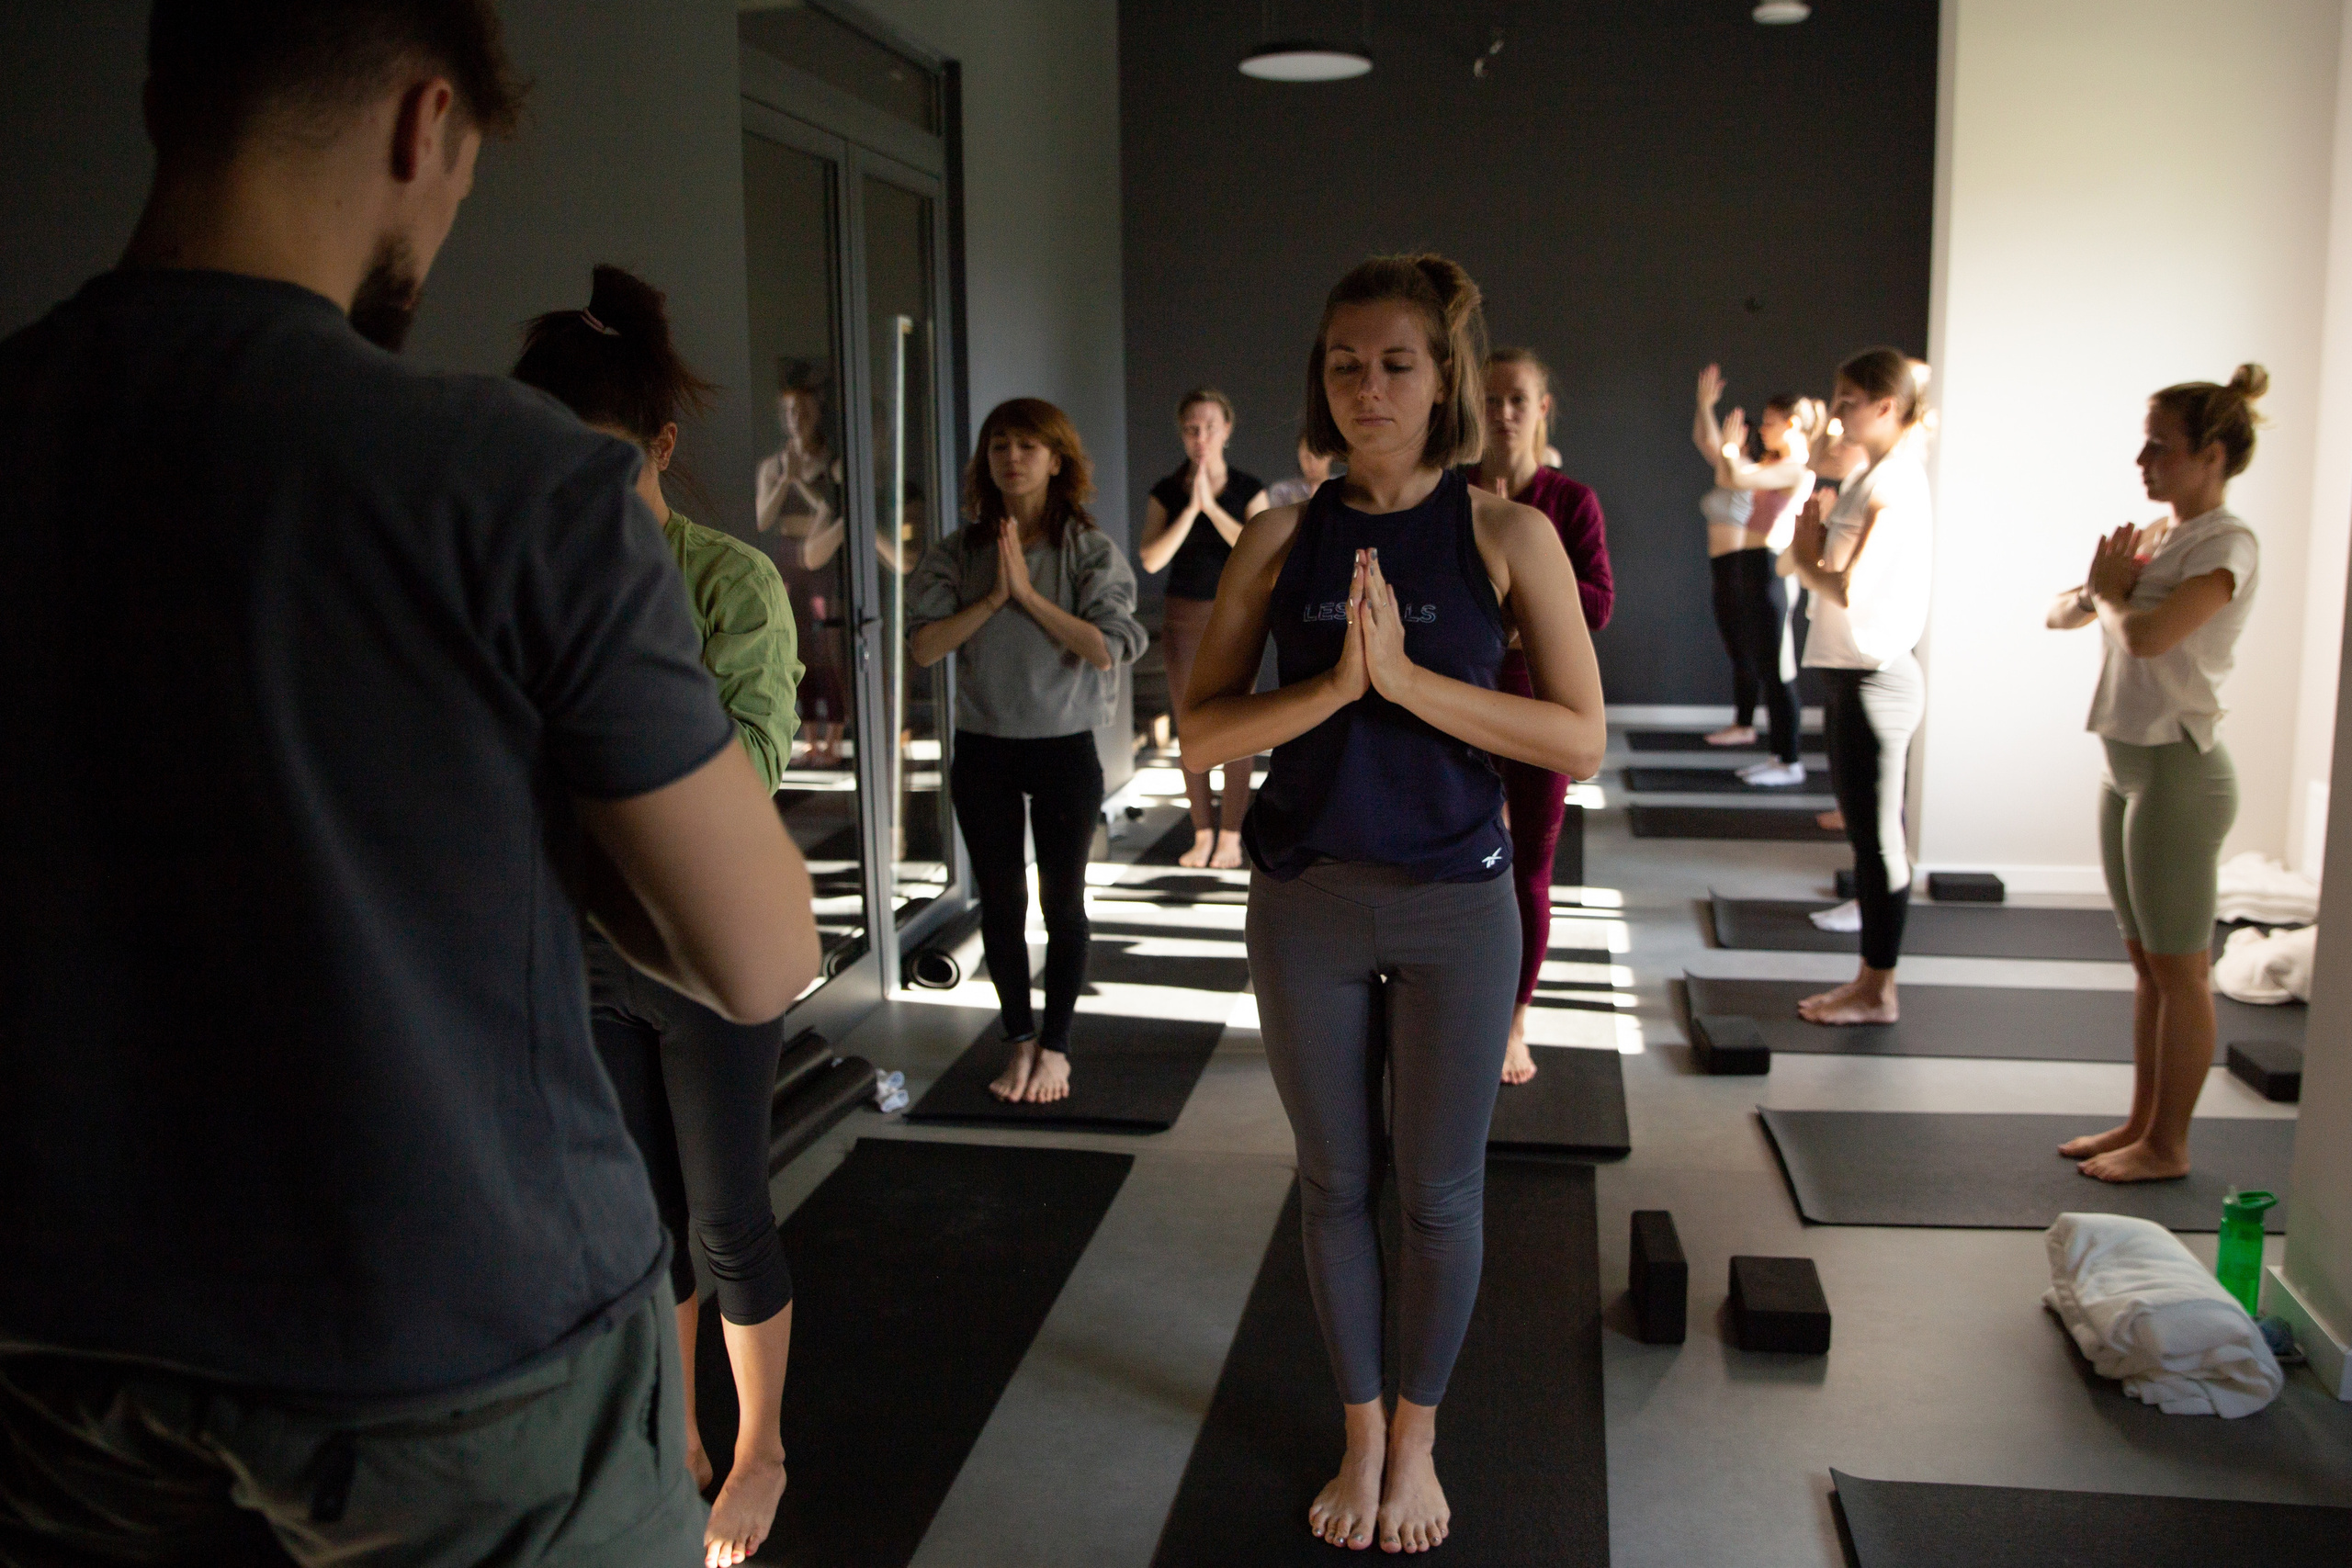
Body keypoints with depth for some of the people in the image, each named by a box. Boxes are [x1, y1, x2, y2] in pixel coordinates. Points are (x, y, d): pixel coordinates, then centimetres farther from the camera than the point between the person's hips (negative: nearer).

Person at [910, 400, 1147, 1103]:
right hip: (983, 750, 2)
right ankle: (1020, 1040, 26)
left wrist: (1030, 593, -17)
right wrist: (994, 597, -15)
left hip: (1065, 748, -2)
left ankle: (1056, 1046, 21)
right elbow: (923, 646, -8)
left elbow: (1105, 647, -16)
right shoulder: (957, 553, 1)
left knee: (1062, 903, 7)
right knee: (1000, 904, 10)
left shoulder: (1091, 550, -5)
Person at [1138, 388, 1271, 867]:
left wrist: (1212, 506, -19)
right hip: (1183, 617, 2)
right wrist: (1190, 508, -18)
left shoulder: (1248, 490, -1)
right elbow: (1151, 559, -11)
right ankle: (1202, 833, 12)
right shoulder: (1166, 492, 2)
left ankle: (1231, 836, 4)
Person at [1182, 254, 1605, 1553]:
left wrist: (1407, 676, -20)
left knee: (1439, 1192, 10)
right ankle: (1361, 1435, 35)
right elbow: (1202, 733, -4)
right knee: (1335, 1183, 14)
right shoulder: (1281, 540, 0)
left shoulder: (1508, 536, -5)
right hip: (1305, 898, 2)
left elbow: (1579, 741, -12)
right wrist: (1334, 684, -20)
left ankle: (1416, 1442, 33)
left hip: (1453, 902, -1)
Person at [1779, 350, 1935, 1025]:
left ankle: (1878, 991, 8)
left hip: (1874, 679, -10)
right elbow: (1790, 564, 13)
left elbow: (1848, 589, -24)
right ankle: (1870, 979, 22)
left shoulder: (1895, 486, -16)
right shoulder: (1870, 477, 15)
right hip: (1849, 672, 10)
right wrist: (1809, 549, -7)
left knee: (1876, 835, -1)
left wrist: (1805, 557, -7)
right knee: (1867, 832, 14)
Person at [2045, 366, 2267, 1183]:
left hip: (2178, 769, -9)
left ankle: (2168, 1145, 11)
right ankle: (2141, 1122, 26)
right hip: (2128, 764, 9)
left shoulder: (2228, 545, -13)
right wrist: (2094, 591, -6)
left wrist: (2110, 592, -9)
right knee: (2146, 961, 16)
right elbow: (2060, 615, 15)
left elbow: (2148, 634, -29)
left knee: (2179, 969, 1)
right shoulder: (2154, 536, 12)